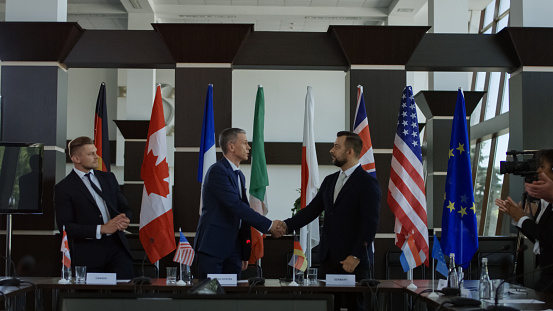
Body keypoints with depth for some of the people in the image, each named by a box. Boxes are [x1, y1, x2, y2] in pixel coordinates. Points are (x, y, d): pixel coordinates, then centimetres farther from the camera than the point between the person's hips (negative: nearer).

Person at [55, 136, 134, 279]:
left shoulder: (108, 178, 16)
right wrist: (101, 229, -14)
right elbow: (65, 227, -8)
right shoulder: (63, 188, -1)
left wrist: (124, 219, -5)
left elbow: (124, 207, 20)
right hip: (88, 256, -4)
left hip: (117, 247, 4)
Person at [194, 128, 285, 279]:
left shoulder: (239, 175, 17)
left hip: (233, 249, 8)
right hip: (212, 247, -8)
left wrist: (245, 254, 18)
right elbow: (236, 206, -21)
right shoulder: (217, 171, -13)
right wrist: (269, 225, -19)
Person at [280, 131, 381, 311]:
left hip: (353, 261, -6)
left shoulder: (368, 183, -7)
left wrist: (356, 256, -19)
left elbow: (370, 223, -14)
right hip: (328, 258, 7)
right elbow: (312, 210, 13)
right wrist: (287, 225, -1)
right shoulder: (330, 181, 16)